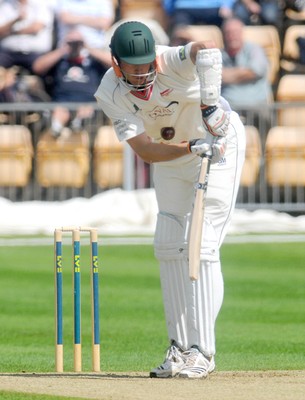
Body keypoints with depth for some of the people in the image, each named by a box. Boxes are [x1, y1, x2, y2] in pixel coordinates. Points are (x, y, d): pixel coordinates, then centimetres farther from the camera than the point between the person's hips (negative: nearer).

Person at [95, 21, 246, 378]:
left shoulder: (172, 64, -33)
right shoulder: (111, 93, -20)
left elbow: (206, 48, -56)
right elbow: (145, 151, -29)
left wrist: (210, 104, -63)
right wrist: (193, 147, -43)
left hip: (219, 143, -6)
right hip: (171, 158, 6)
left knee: (202, 246, -13)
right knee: (168, 248, 5)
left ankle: (201, 351, -12)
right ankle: (180, 348, 13)